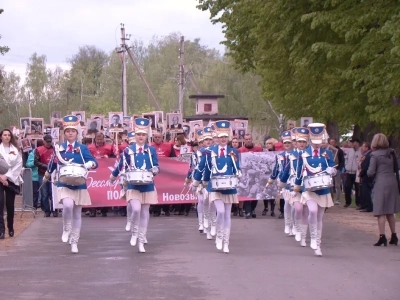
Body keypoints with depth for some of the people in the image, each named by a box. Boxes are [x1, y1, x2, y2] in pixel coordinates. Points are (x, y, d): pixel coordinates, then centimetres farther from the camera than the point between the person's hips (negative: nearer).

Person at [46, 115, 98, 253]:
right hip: (64, 184, -1)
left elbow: (94, 162, -6)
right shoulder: (59, 147, 3)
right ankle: (66, 230, -4)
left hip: (79, 185, 1)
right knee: (68, 205, -28)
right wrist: (48, 173, 34)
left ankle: (74, 242, 16)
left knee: (77, 214, 6)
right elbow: (54, 162, 21)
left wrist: (90, 164, -29)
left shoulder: (82, 148, 0)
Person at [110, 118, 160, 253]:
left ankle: (141, 241, 13)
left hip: (147, 186, 2)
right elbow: (122, 166, 14)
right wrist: (113, 175, 25)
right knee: (136, 209, -20)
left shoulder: (151, 150, 4)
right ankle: (134, 233, 4)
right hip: (133, 186, -2)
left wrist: (155, 170, -18)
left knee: (145, 213, 5)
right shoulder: (128, 150, 1)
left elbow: (156, 166, 4)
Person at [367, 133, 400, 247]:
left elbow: (370, 173, -11)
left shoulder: (375, 155, -8)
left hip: (381, 184, -6)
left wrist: (368, 172, 9)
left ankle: (382, 237, -9)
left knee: (380, 212, -4)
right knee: (390, 212, 15)